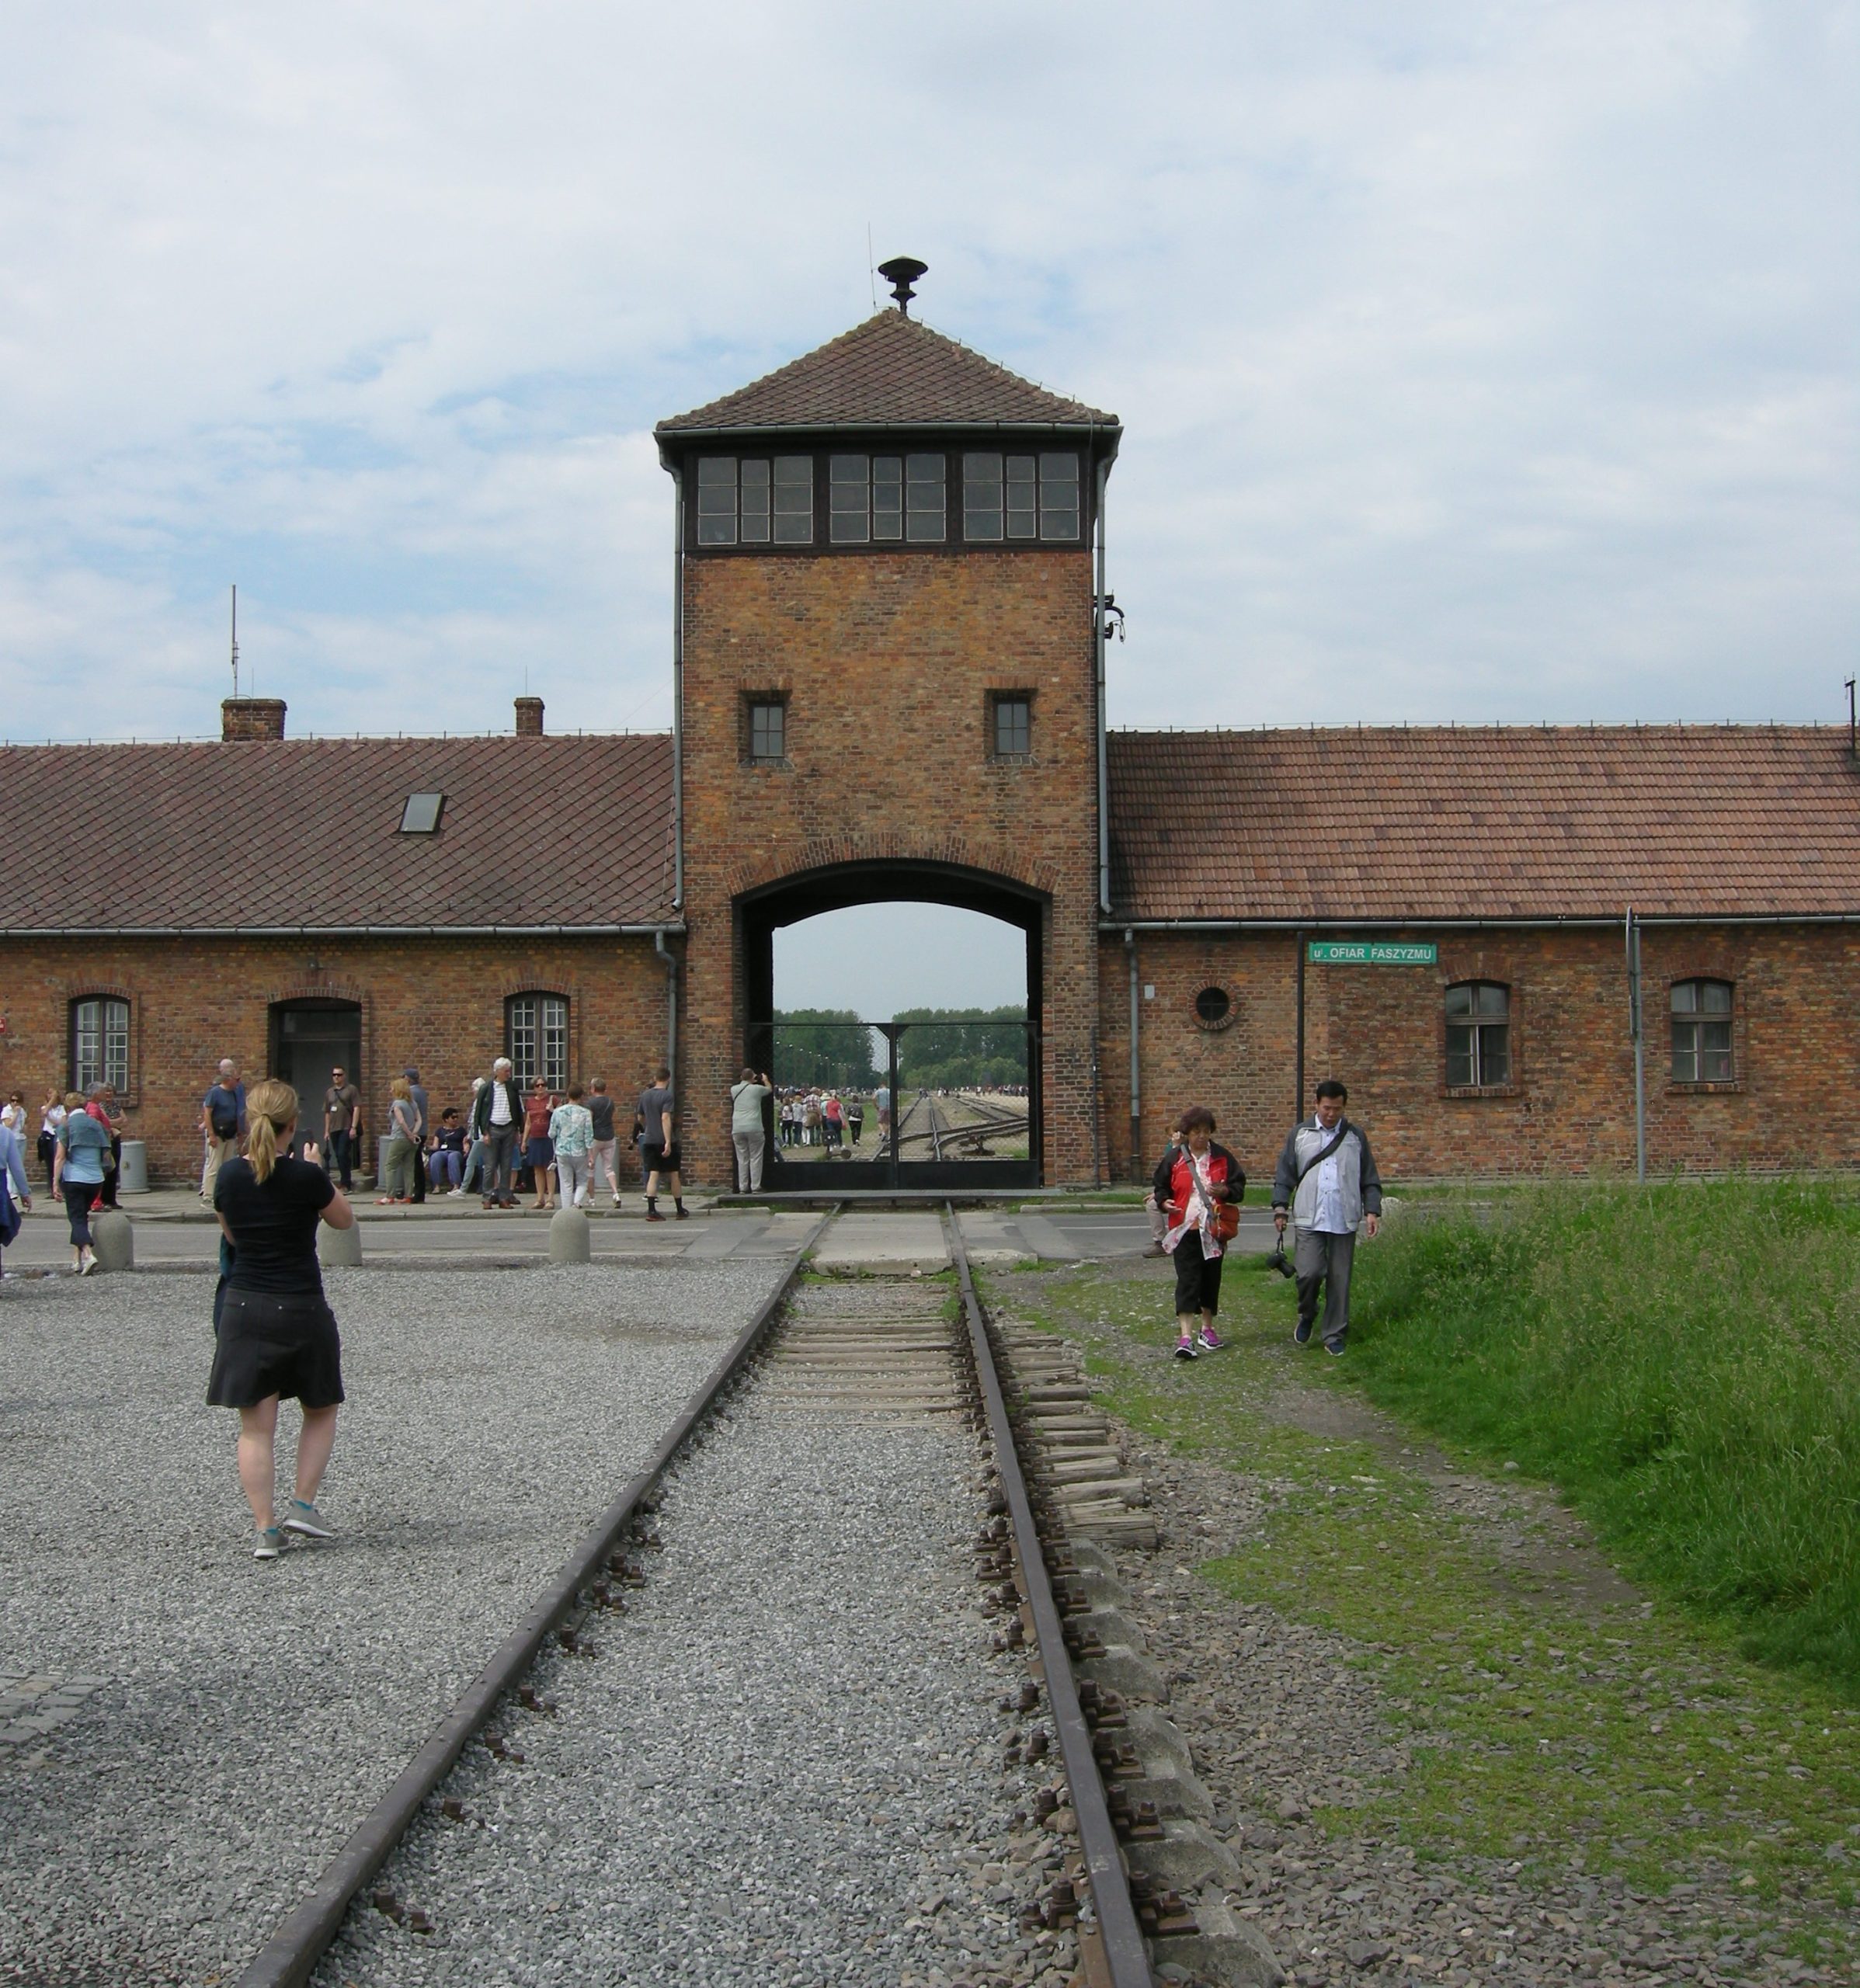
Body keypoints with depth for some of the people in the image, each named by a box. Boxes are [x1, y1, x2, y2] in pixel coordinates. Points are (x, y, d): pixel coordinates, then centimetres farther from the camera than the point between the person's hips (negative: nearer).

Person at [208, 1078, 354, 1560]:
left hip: (244, 1308, 3)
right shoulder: (306, 1178, -14)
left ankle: (266, 1529, 3)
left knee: (256, 1427, 6)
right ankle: (303, 1504, 10)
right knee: (320, 1412, 19)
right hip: (301, 1309, -3)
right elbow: (345, 1220, 5)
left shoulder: (229, 1176, -2)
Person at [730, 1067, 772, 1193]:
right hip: (754, 1129, -4)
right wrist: (765, 1080, 42)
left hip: (737, 1129, 4)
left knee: (742, 1159, 7)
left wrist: (744, 1081, 47)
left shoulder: (734, 1090, 9)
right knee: (756, 1158, 2)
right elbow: (770, 1089, 22)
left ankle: (743, 1188, 6)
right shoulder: (757, 1089, 1)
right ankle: (755, 1187, -2)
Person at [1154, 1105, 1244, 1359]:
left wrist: (1225, 1191, -14)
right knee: (1187, 1280, -10)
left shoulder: (1222, 1157, 4)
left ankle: (1207, 1328, 28)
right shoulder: (1174, 1158, 1)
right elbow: (1160, 1186, 9)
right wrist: (1164, 1202, -11)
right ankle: (1185, 1336, -15)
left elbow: (1239, 1185, 7)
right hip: (1185, 1229, -2)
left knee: (1211, 1279, 12)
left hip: (1213, 1230, 2)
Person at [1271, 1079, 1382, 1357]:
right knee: (1309, 1272, -13)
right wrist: (1280, 1207, -4)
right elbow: (1284, 1175, 8)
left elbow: (1369, 1179, 12)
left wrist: (1372, 1210, 0)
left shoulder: (1355, 1137, 11)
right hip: (1309, 1219, -1)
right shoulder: (1299, 1134, 8)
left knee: (1340, 1280, 3)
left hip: (1344, 1221, 1)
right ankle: (1307, 1316, 16)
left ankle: (1335, 1336, 12)